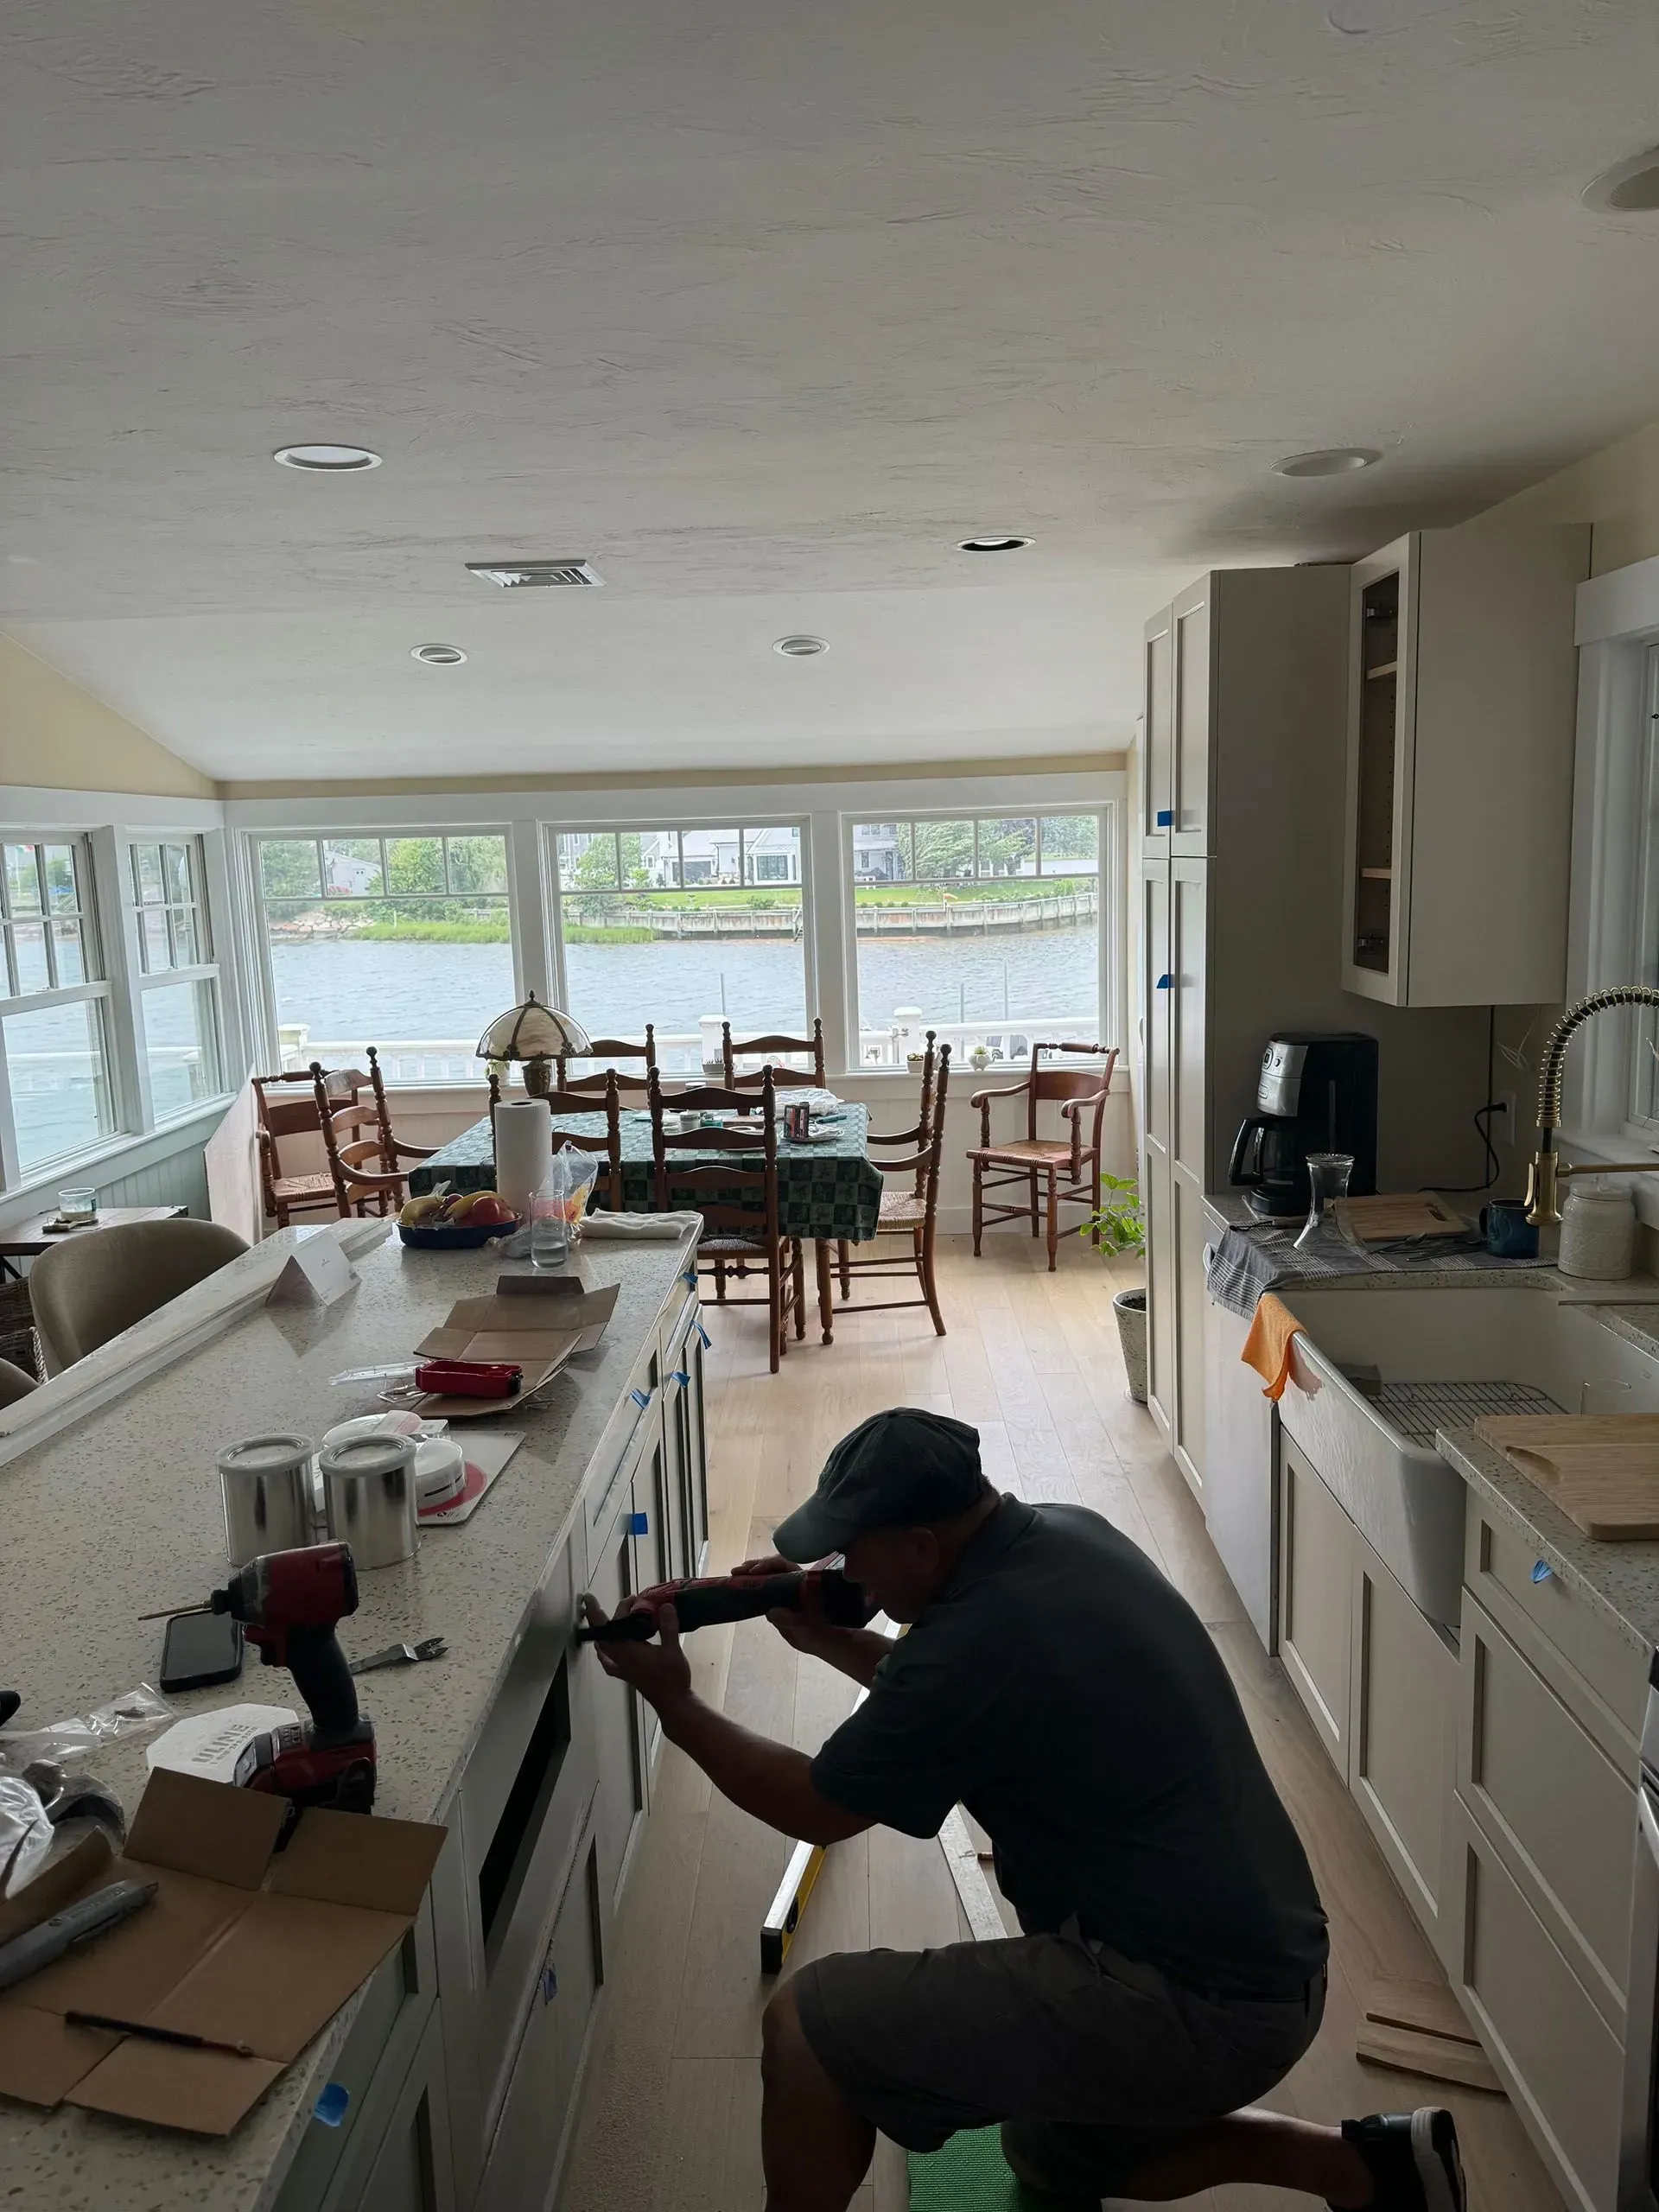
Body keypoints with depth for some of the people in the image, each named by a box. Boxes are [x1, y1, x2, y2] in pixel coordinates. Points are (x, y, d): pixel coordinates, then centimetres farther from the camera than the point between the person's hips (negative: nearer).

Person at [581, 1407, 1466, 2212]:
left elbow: (814, 1808, -8)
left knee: (808, 2024, -8)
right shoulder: (1072, 1535, 0)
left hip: (1193, 2010, -10)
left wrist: (673, 1703, 2)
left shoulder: (976, 1642, -26)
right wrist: (831, 1642, 11)